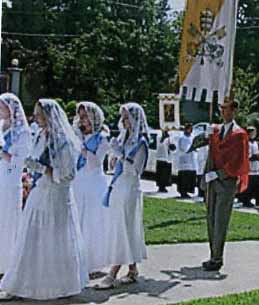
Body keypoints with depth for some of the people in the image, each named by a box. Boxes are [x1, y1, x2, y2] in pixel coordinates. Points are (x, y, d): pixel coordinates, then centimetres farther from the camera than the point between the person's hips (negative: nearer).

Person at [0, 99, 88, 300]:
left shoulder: (64, 142, -13)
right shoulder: (41, 138, 8)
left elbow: (69, 175, -15)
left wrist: (43, 169, -20)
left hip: (56, 198, -7)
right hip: (38, 195, 7)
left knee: (56, 242, 3)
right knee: (29, 242, 8)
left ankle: (64, 285, 19)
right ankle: (17, 286, 15)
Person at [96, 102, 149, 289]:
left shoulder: (140, 142, -10)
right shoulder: (124, 138, 13)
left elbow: (134, 171, -16)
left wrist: (120, 154, -20)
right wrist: (111, 188, 19)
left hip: (130, 190, -8)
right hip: (118, 189, 8)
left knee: (122, 231, -8)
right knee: (128, 232, 11)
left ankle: (112, 275, -8)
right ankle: (133, 270, 19)